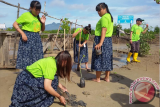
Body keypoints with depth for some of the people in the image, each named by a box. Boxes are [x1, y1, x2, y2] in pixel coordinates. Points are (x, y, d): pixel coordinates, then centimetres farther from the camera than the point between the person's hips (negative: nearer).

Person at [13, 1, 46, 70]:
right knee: (26, 57, -5)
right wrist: (22, 33, -14)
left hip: (37, 38, 6)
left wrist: (43, 23, 2)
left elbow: (42, 30, 21)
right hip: (27, 38, -6)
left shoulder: (38, 17, 13)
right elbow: (15, 24, -4)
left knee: (36, 60, 8)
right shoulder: (25, 15, -3)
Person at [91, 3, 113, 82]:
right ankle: (107, 77, 21)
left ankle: (97, 78, 9)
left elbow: (104, 30, -23)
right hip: (109, 40, 10)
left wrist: (100, 43, -30)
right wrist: (102, 42, 8)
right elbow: (108, 30, 12)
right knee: (107, 58, 12)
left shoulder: (104, 17, -13)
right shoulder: (109, 16, 17)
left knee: (98, 58, 0)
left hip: (101, 39, -9)